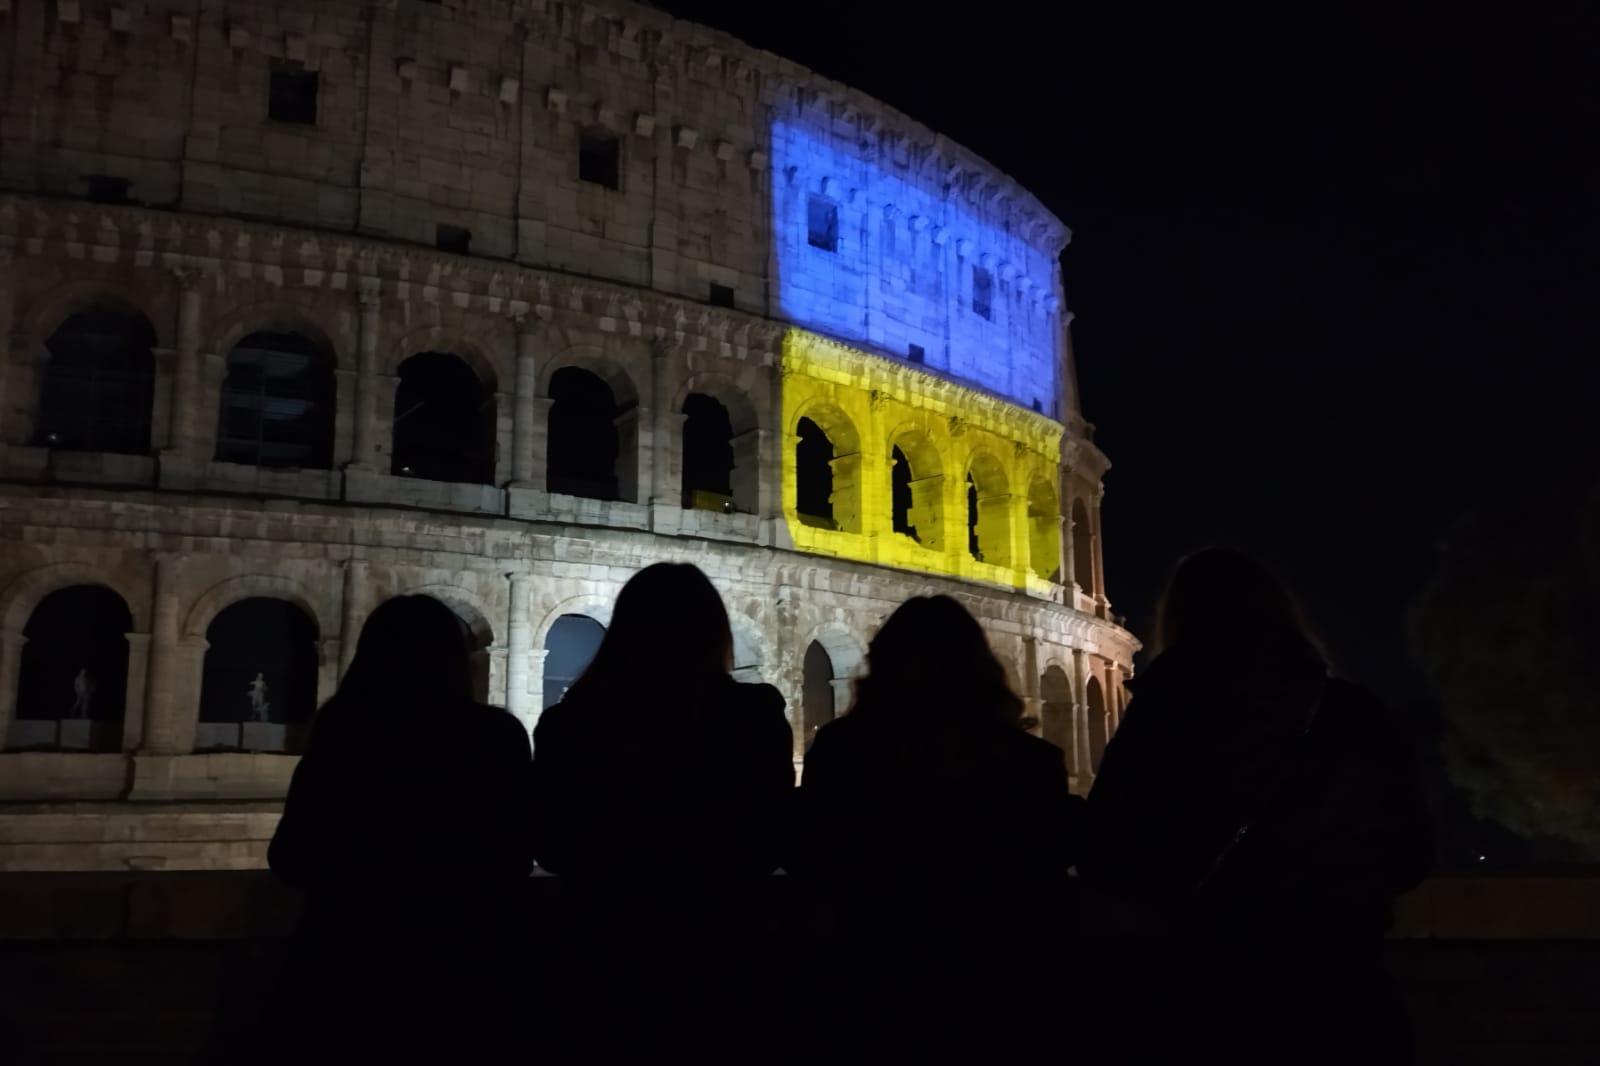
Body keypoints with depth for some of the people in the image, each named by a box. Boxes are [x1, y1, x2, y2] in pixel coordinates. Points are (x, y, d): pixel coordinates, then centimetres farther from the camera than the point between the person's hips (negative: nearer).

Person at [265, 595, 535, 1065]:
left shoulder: (341, 728, -6)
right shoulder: (495, 735, -11)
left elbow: (289, 858, 4)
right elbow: (516, 859, -1)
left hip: (344, 962, 2)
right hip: (457, 973, -1)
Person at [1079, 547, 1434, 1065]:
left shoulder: (1158, 721, -9)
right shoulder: (1357, 718, -4)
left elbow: (1105, 868, -1)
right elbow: (1409, 860, 8)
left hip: (1197, 1013, -1)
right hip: (1339, 1009, 2)